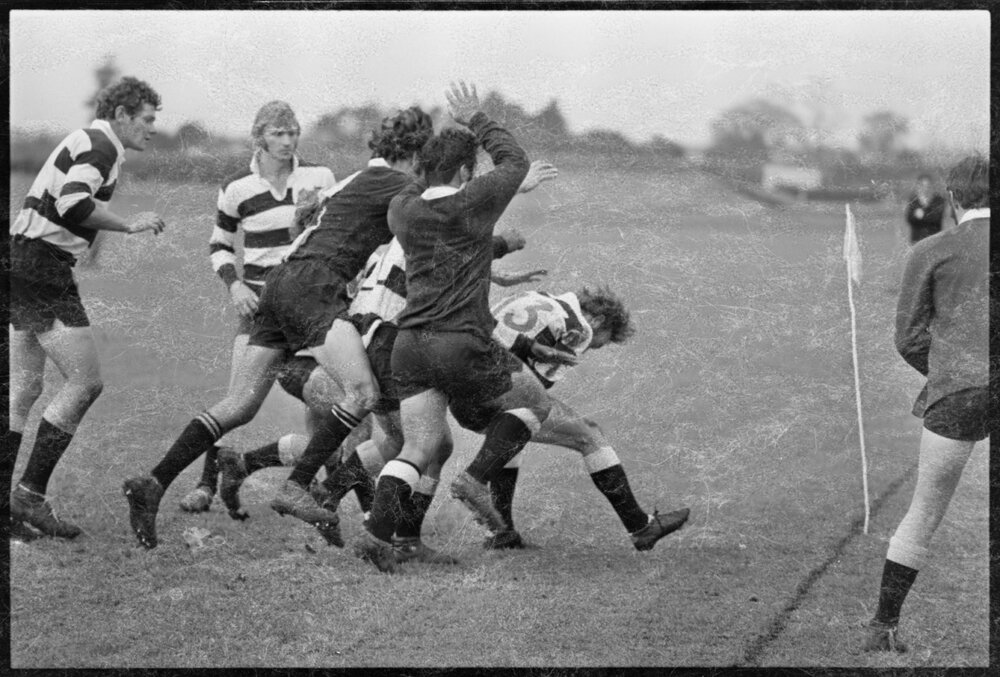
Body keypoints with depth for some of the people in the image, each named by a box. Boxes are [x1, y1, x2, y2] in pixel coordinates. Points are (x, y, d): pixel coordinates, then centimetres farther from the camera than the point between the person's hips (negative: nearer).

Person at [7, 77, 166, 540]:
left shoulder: (88, 142, 21)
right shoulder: (100, 146, -11)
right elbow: (73, 204, -26)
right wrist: (129, 224, -16)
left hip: (23, 264, 11)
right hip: (42, 270, -11)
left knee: (23, 389, 10)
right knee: (84, 382, -7)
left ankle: (11, 498, 10)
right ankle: (30, 494, -7)